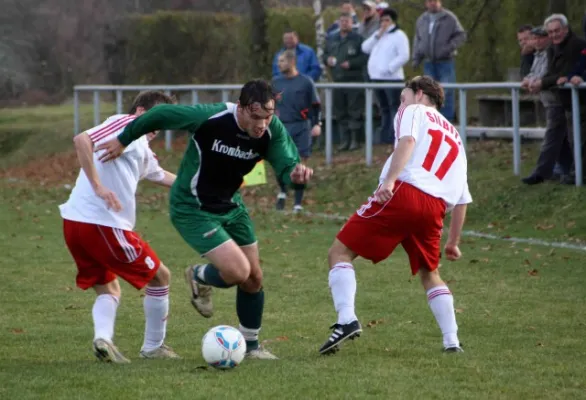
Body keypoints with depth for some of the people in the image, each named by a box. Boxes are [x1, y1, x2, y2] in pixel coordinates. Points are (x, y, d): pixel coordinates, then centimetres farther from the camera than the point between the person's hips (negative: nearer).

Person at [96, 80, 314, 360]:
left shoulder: (272, 131, -16)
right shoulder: (210, 118, -30)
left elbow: (286, 166, -21)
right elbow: (160, 115, -18)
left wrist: (296, 173, -46)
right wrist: (123, 140, -6)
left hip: (230, 205, 6)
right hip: (192, 209, -6)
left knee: (254, 278, 10)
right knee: (238, 271, -19)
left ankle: (251, 345, 32)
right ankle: (199, 278, 16)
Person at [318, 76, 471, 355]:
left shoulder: (414, 112, 17)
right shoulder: (455, 136, 33)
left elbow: (407, 142, -8)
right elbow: (462, 199, 29)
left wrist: (389, 180, -21)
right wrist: (453, 243, 34)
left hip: (402, 192, -6)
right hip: (434, 207, 6)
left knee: (340, 252, 1)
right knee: (429, 274, 27)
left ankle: (346, 319, -19)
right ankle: (451, 340, 15)